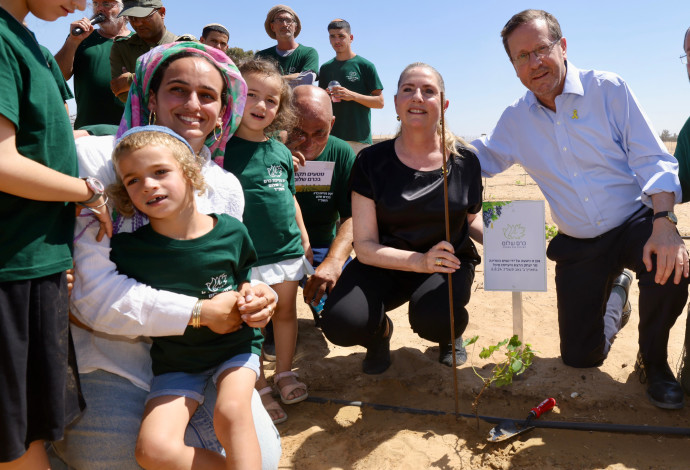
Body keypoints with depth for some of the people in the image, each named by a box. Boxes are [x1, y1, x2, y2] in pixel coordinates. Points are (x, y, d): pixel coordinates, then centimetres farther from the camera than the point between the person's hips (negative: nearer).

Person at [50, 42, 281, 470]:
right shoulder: (96, 158, -12)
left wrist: (251, 297, -14)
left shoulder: (227, 187, 5)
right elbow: (93, 292, -19)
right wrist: (200, 312, -20)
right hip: (115, 363, -4)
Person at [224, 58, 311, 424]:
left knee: (286, 312, 16)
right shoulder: (223, 148, -7)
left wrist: (303, 237, 17)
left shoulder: (281, 151, 8)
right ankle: (258, 387, 21)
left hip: (288, 250, 5)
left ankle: (284, 373, 34)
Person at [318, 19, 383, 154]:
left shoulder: (365, 65, 2)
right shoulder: (325, 68, 15)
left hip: (359, 138, -3)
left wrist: (353, 95, -14)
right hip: (331, 136, 3)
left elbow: (380, 102, 0)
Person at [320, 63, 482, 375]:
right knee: (341, 324, -28)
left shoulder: (464, 161, -3)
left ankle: (450, 332, 7)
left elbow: (473, 223, 10)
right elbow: (365, 245, -11)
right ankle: (380, 332, 11)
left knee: (432, 319, -34)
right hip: (385, 265, 0)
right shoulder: (372, 161, -7)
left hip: (448, 261, 1)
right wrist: (419, 260, -27)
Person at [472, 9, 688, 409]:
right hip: (578, 245, 3)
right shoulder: (516, 120, 2)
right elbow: (484, 159, 15)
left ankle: (654, 362, -5)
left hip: (634, 222, -2)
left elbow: (653, 161, -12)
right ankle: (612, 306, 41)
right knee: (580, 357, 4)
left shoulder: (608, 89, -9)